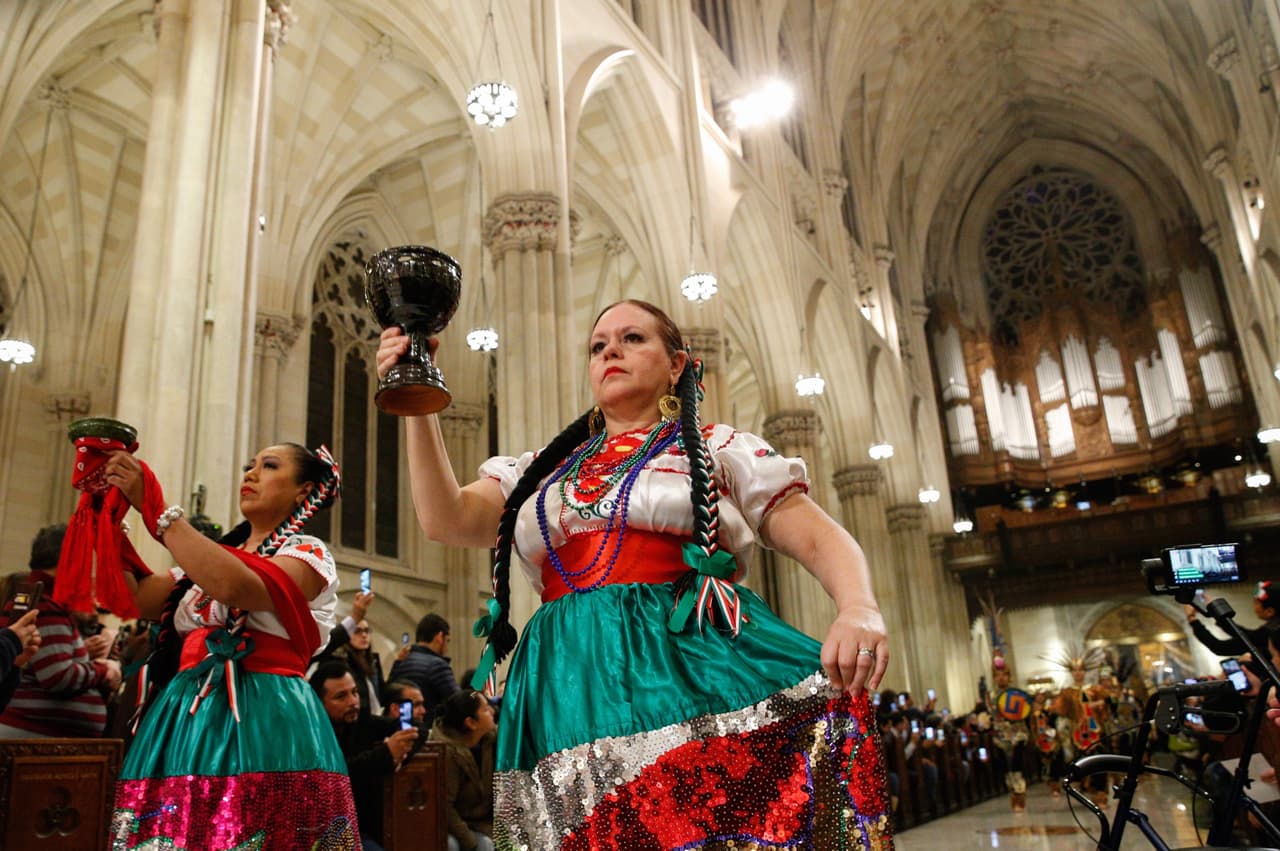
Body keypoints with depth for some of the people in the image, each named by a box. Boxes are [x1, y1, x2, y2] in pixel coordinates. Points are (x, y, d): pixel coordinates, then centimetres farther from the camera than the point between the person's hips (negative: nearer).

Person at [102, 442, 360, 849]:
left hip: (262, 726, -6)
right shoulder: (212, 556, 20)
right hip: (186, 722, 6)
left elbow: (235, 587, -21)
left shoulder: (309, 553, -2)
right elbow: (137, 599, 11)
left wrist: (155, 507, -17)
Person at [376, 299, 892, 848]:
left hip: (694, 671, -3)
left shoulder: (719, 450, 11)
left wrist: (860, 610, -18)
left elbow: (823, 539, 3)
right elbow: (446, 519, 8)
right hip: (572, 694, 3)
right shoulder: (541, 470, 21)